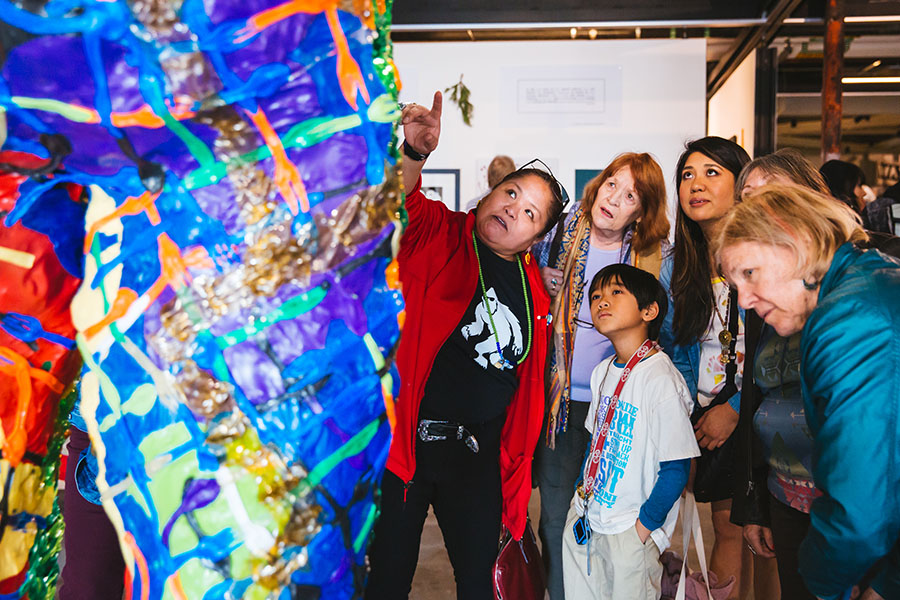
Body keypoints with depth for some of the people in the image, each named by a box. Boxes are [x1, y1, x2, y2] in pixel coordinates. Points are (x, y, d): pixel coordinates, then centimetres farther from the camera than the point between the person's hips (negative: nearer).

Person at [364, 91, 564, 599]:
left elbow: (530, 380, 18)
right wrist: (415, 154, -43)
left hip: (480, 452, 4)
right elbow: (402, 205, -24)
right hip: (406, 439, -4)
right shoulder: (440, 235, -2)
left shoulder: (534, 287, 9)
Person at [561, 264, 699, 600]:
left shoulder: (662, 380, -19)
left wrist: (644, 526, -14)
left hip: (630, 533, -7)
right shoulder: (603, 371, 4)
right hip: (587, 520, 7)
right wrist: (584, 487, 11)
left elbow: (676, 468, -17)